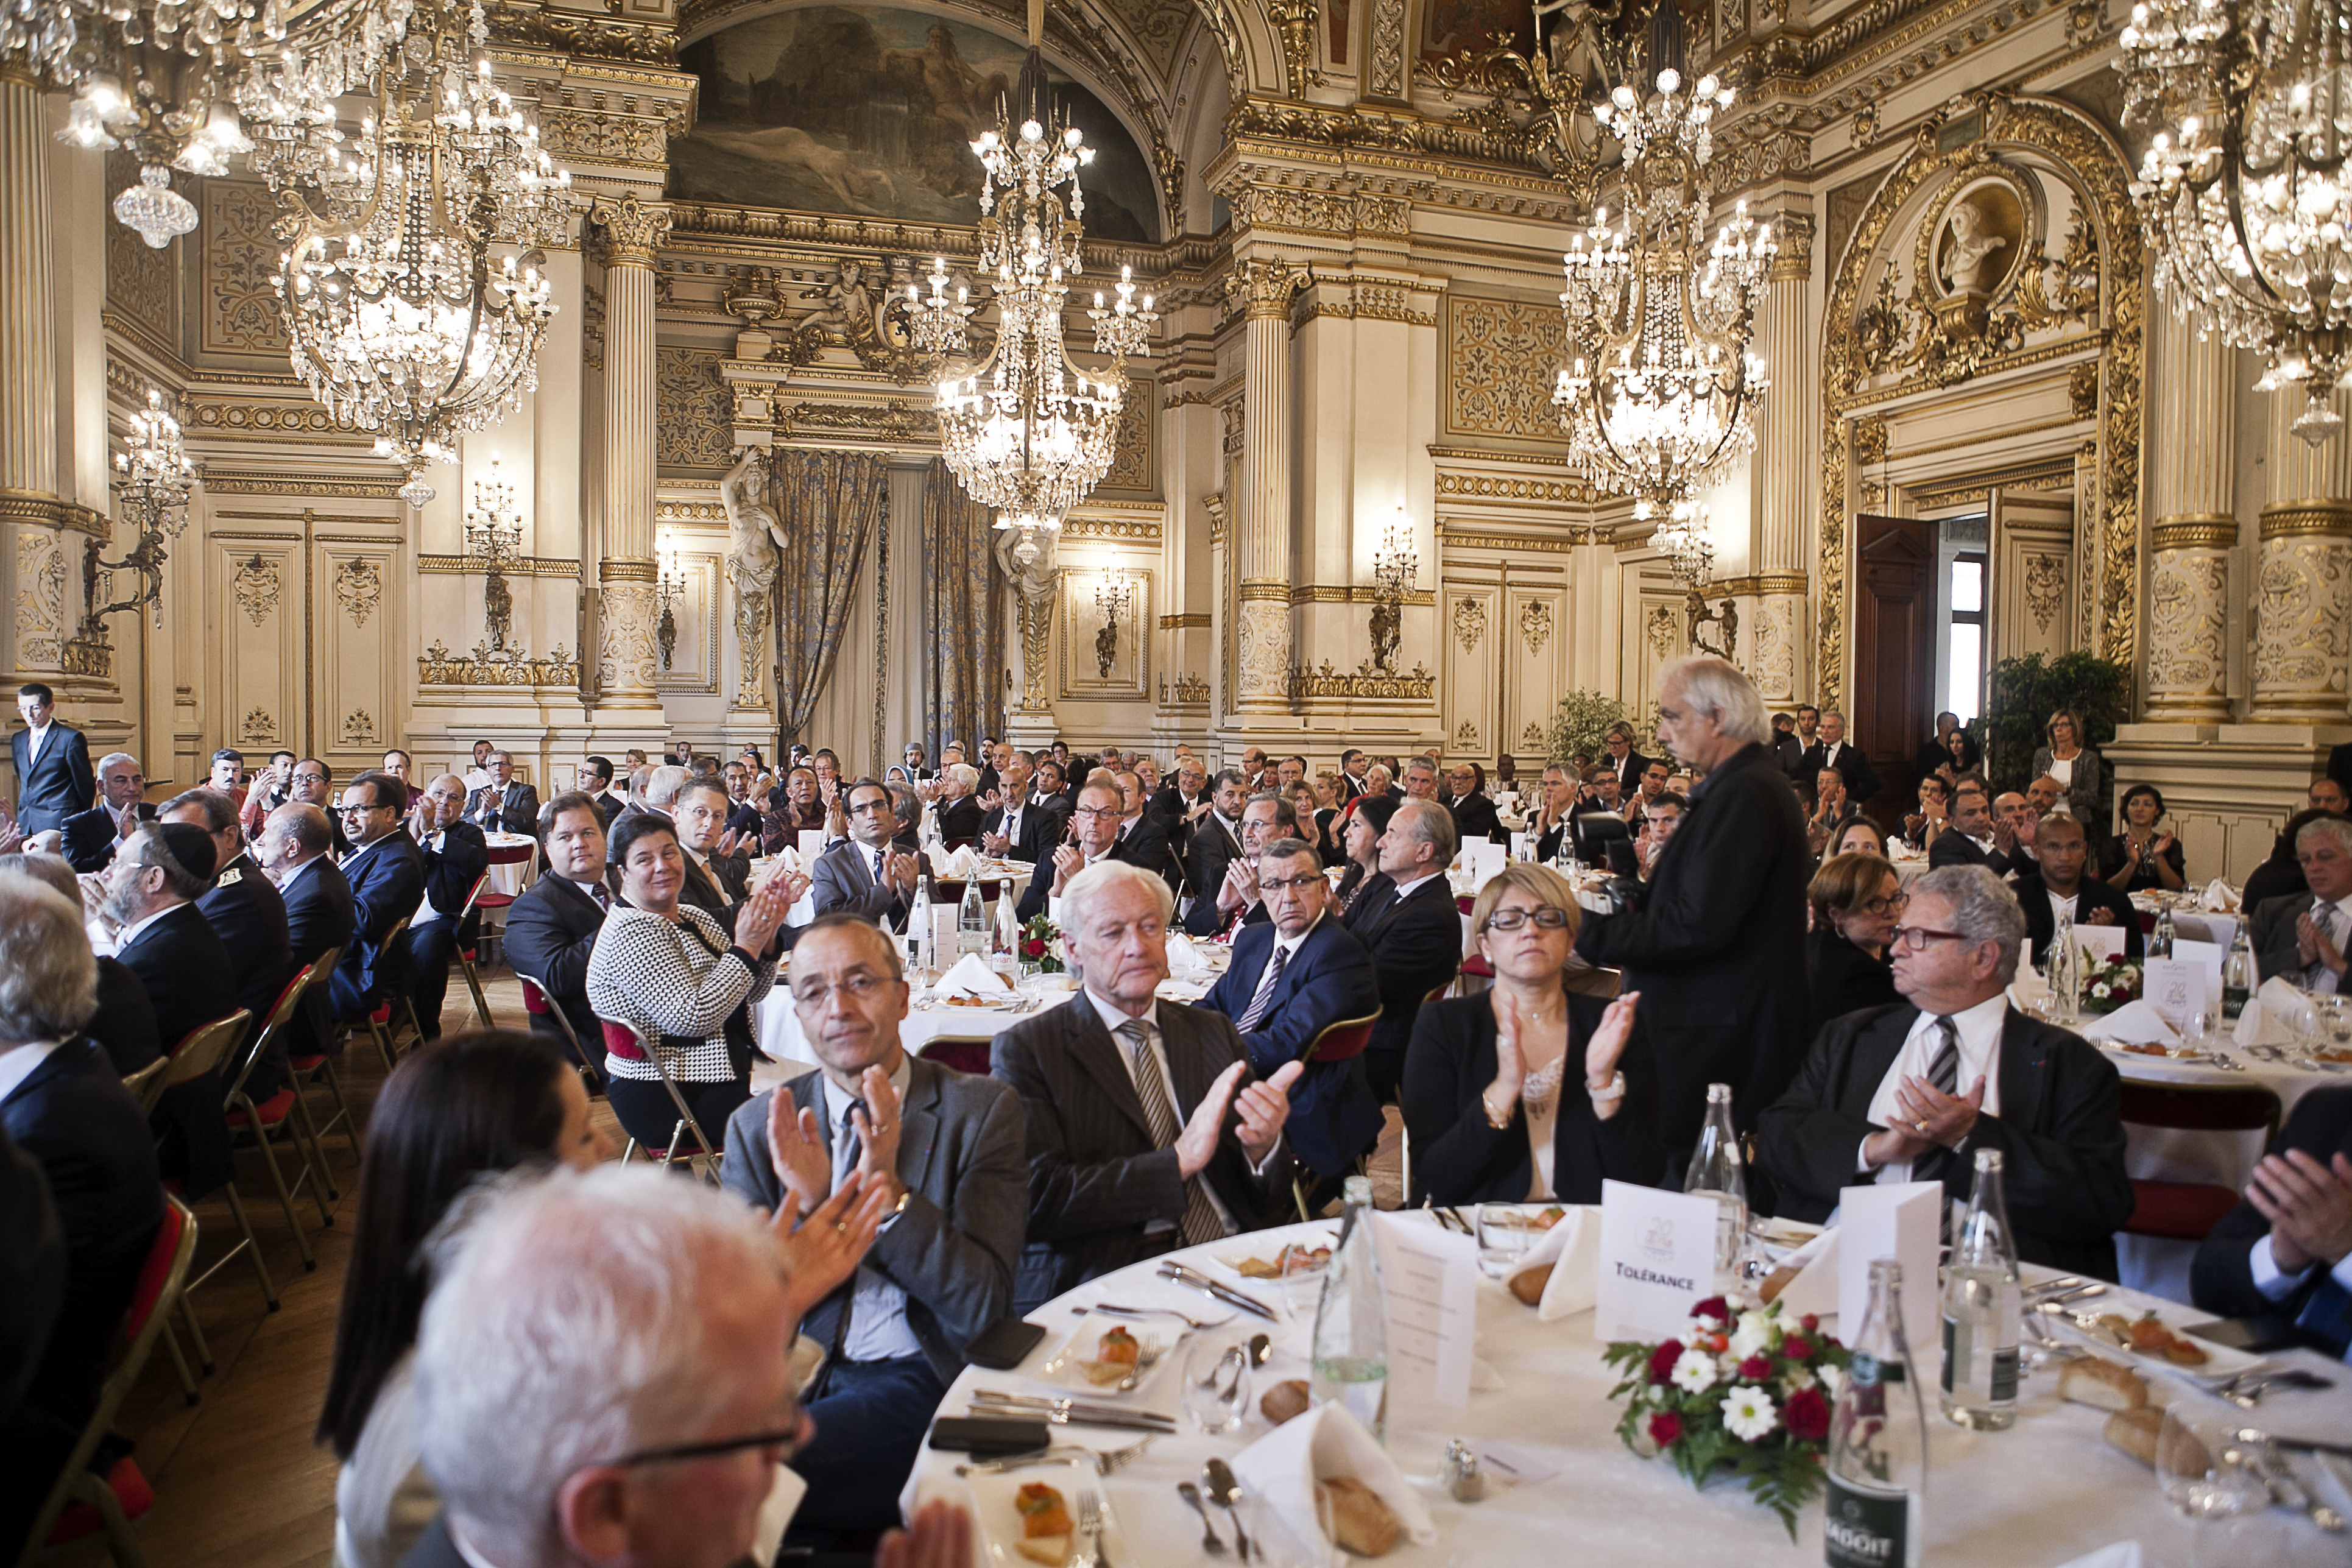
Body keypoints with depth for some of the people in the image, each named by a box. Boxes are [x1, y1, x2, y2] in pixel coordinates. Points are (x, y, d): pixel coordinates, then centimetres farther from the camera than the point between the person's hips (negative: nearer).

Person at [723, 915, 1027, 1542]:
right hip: (788, 1380, 4)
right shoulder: (760, 1127, 9)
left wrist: (890, 1196, -20)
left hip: (920, 1379, -3)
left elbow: (983, 1304, -6)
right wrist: (802, 1209, -15)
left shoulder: (980, 1109, 0)